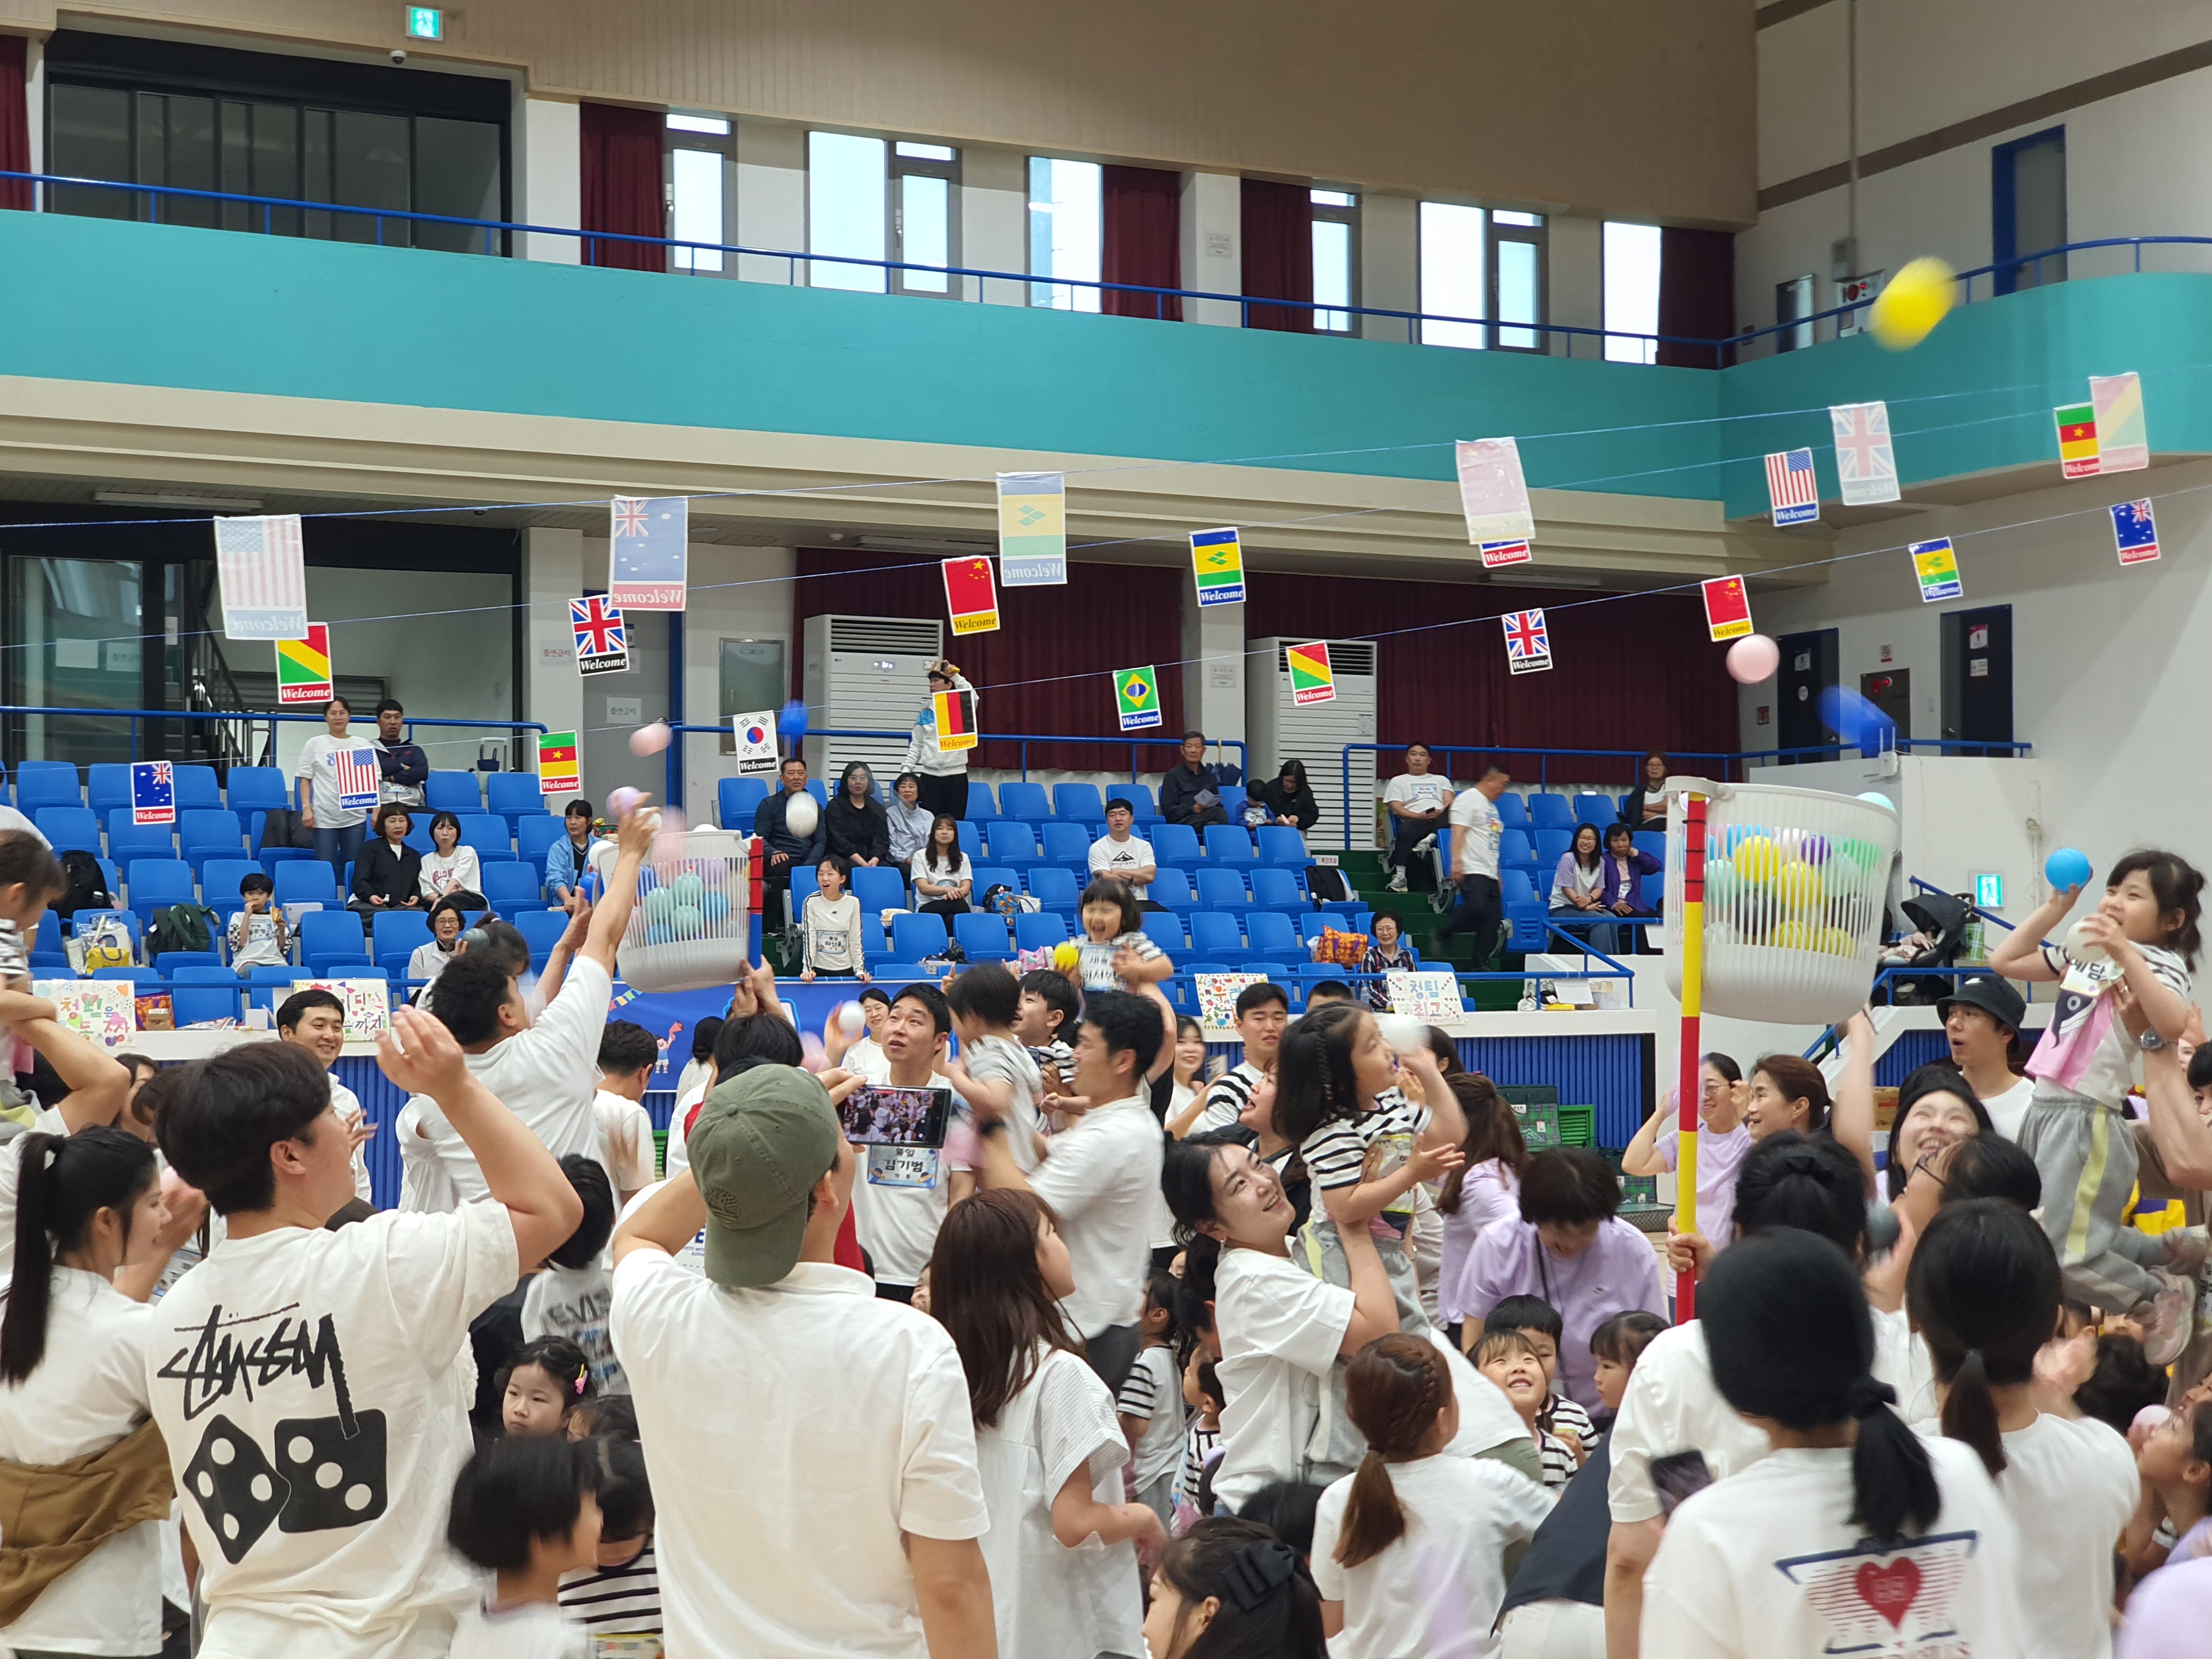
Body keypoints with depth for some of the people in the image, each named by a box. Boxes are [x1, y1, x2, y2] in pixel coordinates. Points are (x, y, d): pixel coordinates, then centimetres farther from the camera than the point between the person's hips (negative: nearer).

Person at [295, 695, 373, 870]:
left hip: (355, 818, 1)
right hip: (324, 818, -1)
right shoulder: (314, 744, 6)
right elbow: (304, 779, 5)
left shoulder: (362, 746, 9)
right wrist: (306, 808, -6)